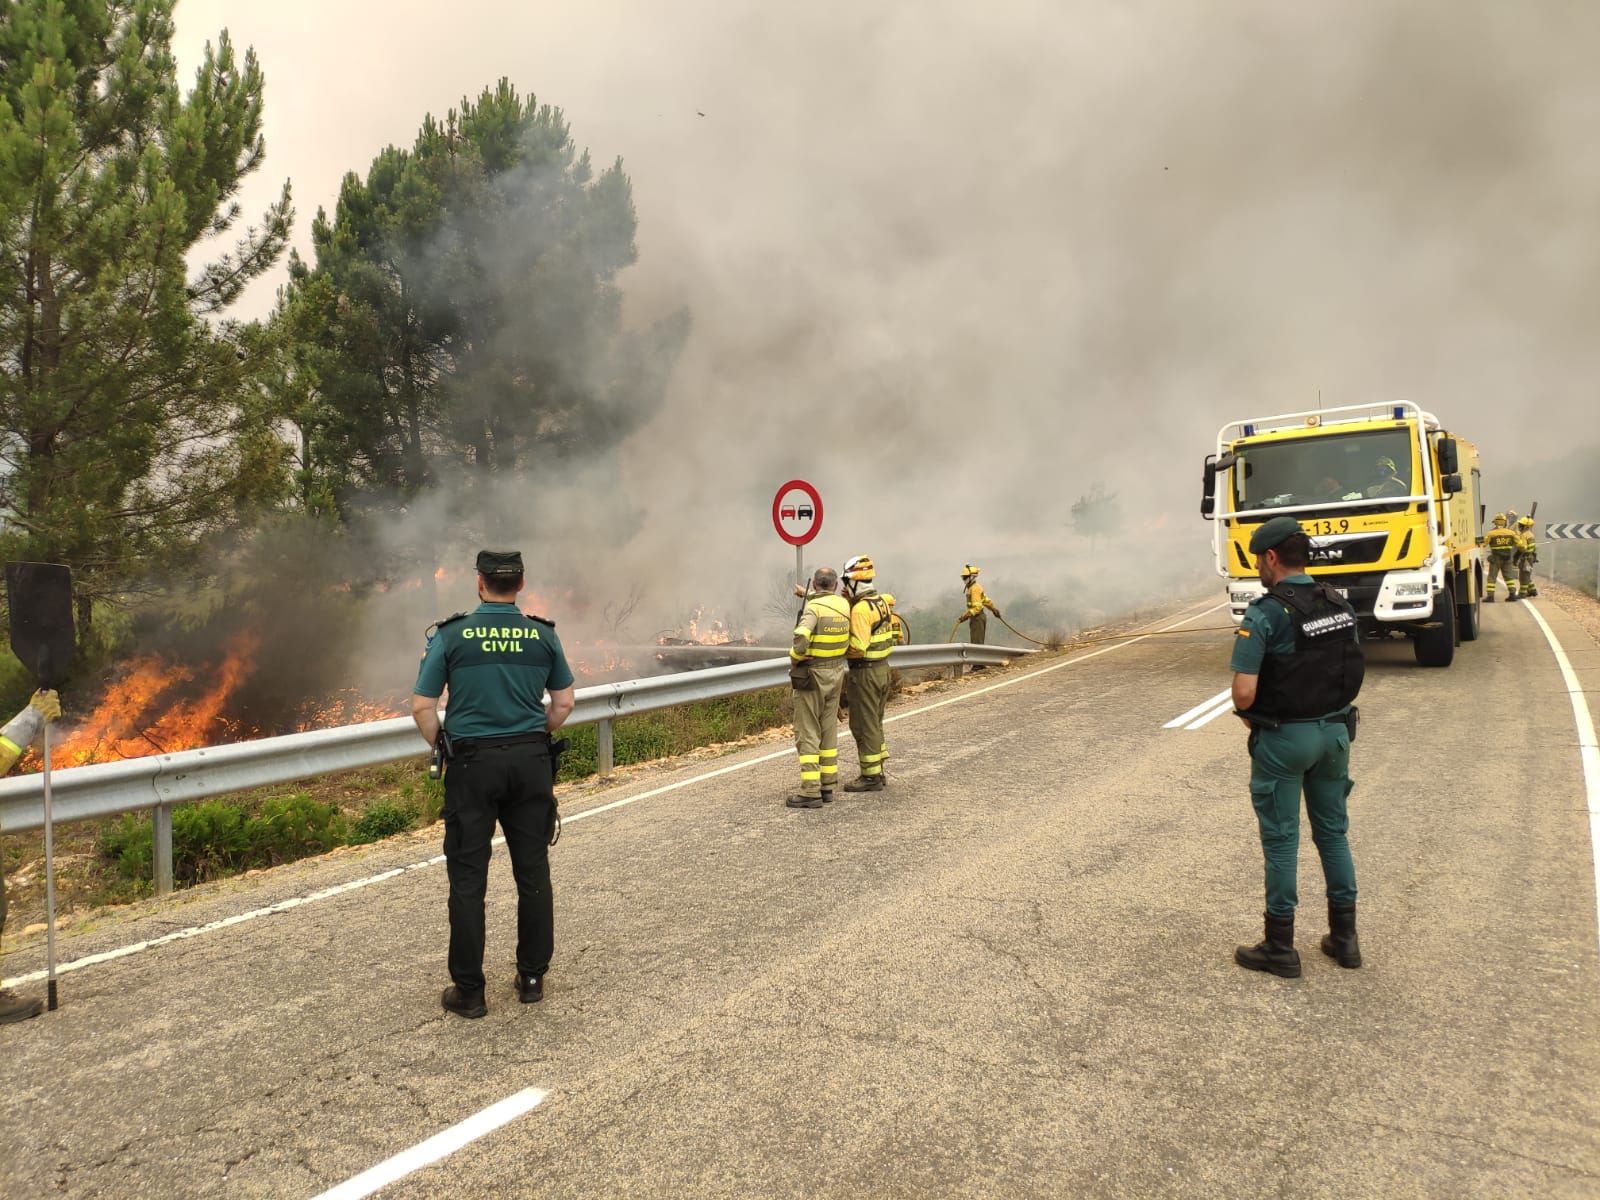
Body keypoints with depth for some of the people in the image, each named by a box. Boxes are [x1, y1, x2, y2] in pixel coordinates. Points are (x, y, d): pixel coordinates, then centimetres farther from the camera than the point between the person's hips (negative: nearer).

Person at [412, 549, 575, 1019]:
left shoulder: (451, 635, -6)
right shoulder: (543, 635, 1)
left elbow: (422, 707, -6)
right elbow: (563, 703, 7)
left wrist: (443, 746, 9)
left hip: (473, 764, -2)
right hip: (531, 762, 3)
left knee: (468, 879, 6)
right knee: (533, 872, 12)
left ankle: (468, 991, 12)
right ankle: (532, 977, 21)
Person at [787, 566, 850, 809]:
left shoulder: (814, 607, -16)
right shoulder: (843, 605, 3)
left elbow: (802, 637, -31)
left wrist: (794, 658, -14)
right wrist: (808, 594, 33)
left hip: (811, 676, -6)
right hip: (836, 673, 7)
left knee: (807, 734, -2)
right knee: (829, 732, 14)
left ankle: (810, 791, -5)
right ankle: (827, 787, 19)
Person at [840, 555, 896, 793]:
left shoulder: (860, 609, -20)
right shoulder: (881, 602, 8)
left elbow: (858, 647, -24)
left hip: (865, 672, -9)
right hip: (882, 667, 9)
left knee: (864, 725, 1)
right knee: (875, 722, 18)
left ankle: (871, 776, 7)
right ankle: (877, 772, 25)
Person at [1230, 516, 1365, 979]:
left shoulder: (1264, 614, -19)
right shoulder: (1341, 606, 4)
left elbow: (1244, 692, -23)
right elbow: (1351, 672, 12)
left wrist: (1247, 714, -3)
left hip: (1283, 738, -6)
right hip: (1335, 730, 6)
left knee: (1281, 840, 4)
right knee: (1333, 832, 17)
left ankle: (1280, 948, 13)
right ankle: (1344, 937, 27)